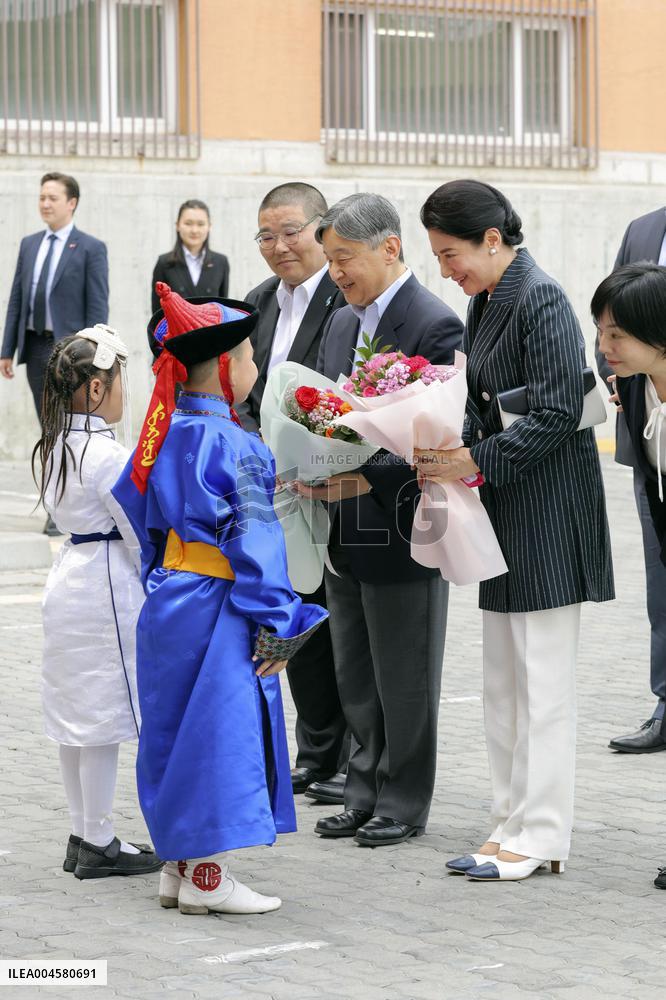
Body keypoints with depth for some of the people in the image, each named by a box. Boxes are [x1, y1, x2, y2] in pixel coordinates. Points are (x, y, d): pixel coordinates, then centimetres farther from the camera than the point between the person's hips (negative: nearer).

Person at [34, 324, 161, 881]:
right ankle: (99, 845, 5)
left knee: (76, 719, 14)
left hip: (69, 579, 9)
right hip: (107, 589, -9)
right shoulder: (107, 455, -19)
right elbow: (142, 535, -16)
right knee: (103, 721, -1)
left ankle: (83, 835, 22)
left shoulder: (54, 448, 8)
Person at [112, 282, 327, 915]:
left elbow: (131, 506, 17)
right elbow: (253, 538, -18)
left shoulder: (165, 434, 7)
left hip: (169, 599, 9)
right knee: (218, 730, -1)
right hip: (217, 611, -9)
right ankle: (206, 878, 4)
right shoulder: (231, 444, -17)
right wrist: (275, 624, -14)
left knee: (178, 731, 15)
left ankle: (179, 867, 23)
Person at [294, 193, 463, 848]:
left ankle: (403, 805, 15)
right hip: (346, 534, 8)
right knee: (355, 680, 14)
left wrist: (367, 480, -24)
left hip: (401, 534, -8)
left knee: (404, 681, 4)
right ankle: (365, 797, 24)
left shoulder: (436, 326, -13)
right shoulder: (341, 324, 12)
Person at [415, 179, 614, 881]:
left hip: (546, 516, -10)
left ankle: (539, 836, 2)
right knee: (502, 682, 13)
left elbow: (556, 415, -20)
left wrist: (475, 462, -21)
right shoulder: (485, 303, 12)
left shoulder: (540, 301, -15)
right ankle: (512, 825, 20)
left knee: (542, 680, -3)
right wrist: (448, 445, -2)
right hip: (505, 513, 10)